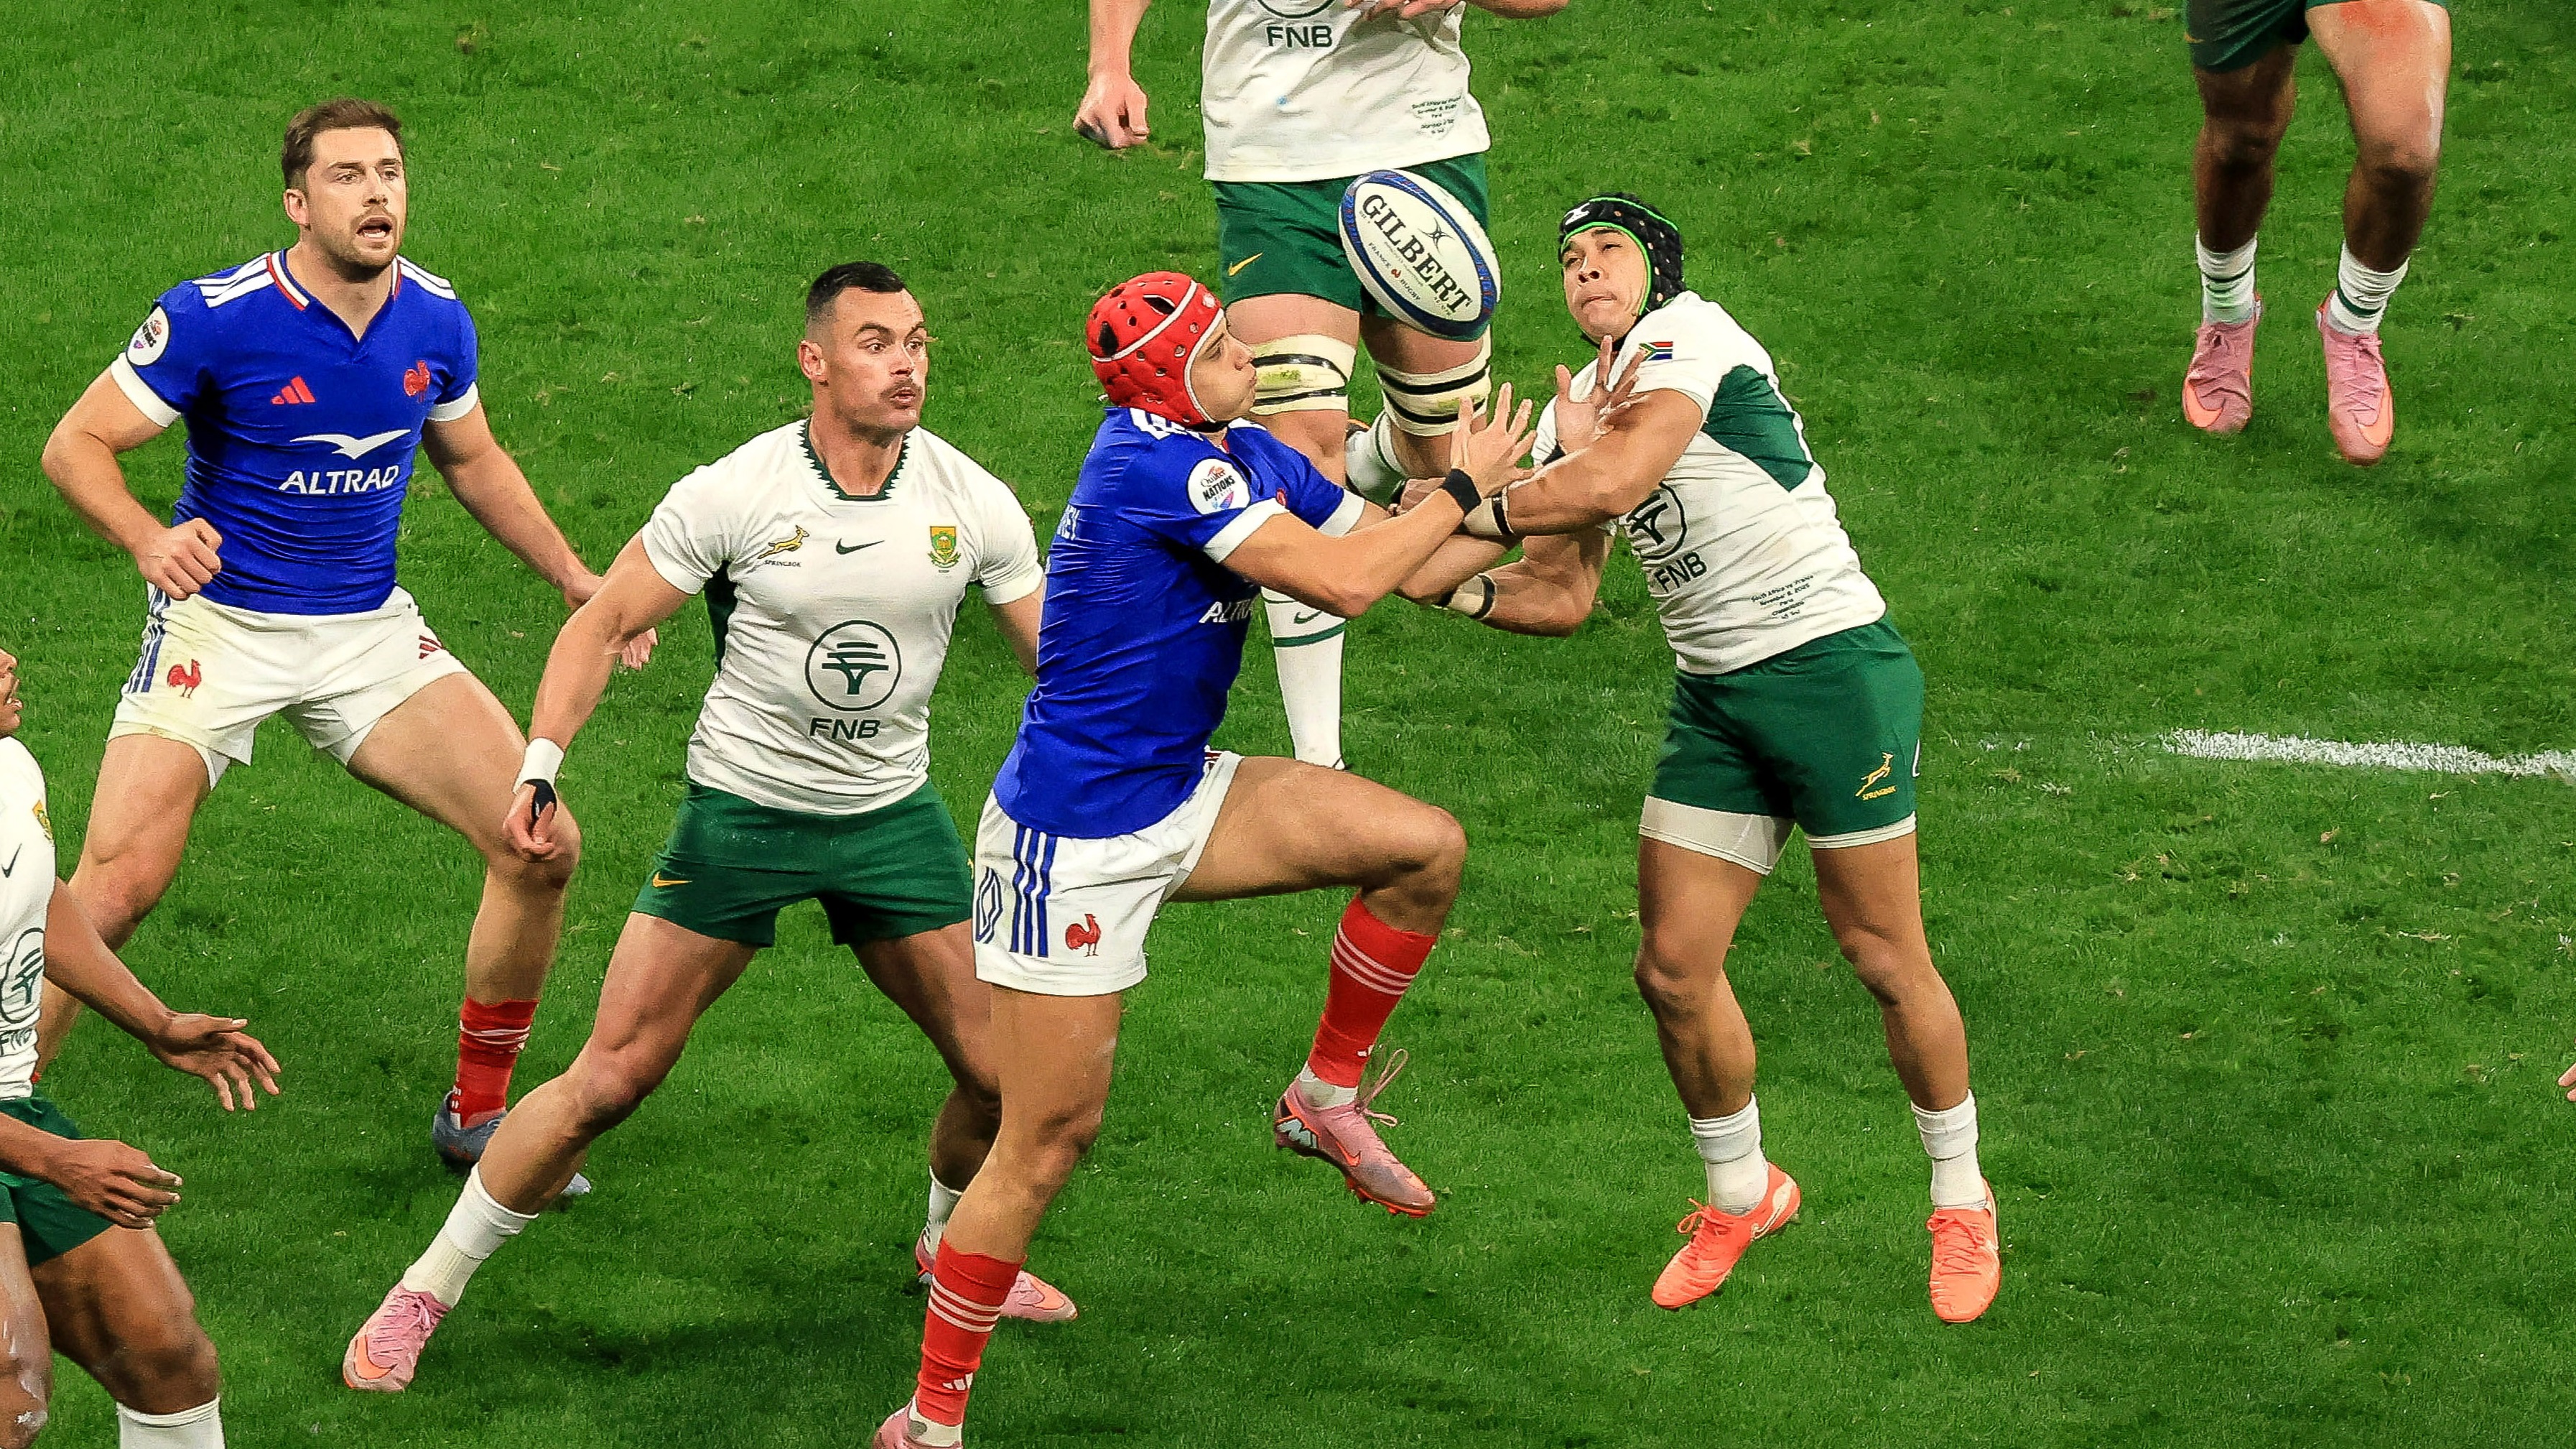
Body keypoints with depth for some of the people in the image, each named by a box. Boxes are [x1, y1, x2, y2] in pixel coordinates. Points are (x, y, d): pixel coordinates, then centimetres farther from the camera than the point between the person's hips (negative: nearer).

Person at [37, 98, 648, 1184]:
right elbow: (76, 445, -12)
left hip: (370, 633, 4)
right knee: (114, 890, -19)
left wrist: (577, 581, 12)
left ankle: (477, 1116, 13)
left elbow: (473, 461, 18)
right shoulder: (216, 318, -17)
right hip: (220, 624, -4)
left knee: (542, 847, -6)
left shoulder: (434, 319, -1)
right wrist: (148, 540, -31)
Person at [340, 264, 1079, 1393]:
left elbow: (1059, 658, 4)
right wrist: (540, 766, -18)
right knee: (610, 1081, -8)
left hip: (892, 814, 3)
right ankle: (426, 1292, 6)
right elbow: (606, 623, -7)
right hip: (740, 809, -3)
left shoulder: (972, 504, -7)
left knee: (1000, 1071, 1)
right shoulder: (735, 495, -14)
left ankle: (955, 1246, 34)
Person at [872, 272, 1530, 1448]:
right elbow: (1345, 583, -25)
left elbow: (1392, 555, 11)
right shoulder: (1151, 463, -23)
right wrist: (1463, 488, -12)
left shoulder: (1248, 457, 4)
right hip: (1074, 841, -8)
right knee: (1051, 1136, -5)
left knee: (1424, 848, -5)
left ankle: (1328, 1096, 15)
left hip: (1179, 799, 8)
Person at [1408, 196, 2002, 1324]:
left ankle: (1961, 1201, 16)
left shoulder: (1688, 335, -13)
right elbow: (1560, 595, 16)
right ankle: (1740, 1195, 23)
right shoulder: (1573, 412, 12)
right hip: (1713, 697, 8)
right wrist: (1451, 584, -1)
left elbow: (1615, 478, -28)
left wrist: (1464, 512, -18)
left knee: (1885, 960, -1)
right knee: (1673, 968, 2)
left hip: (1831, 668, -7)